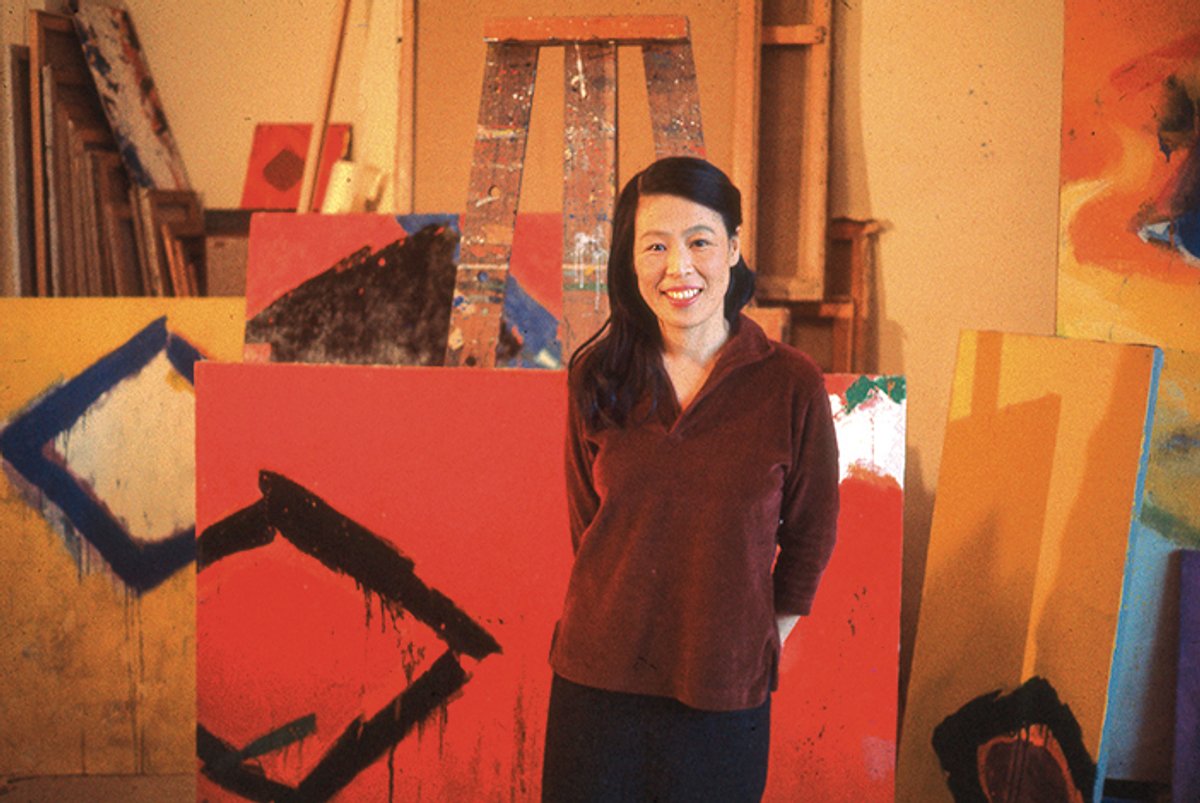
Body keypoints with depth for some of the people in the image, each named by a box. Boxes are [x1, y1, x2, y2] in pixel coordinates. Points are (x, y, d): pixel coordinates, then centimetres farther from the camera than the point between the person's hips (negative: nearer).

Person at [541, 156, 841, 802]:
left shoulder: (791, 384, -8)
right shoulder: (596, 376, -2)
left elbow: (810, 534, 4)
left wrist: (761, 640, 8)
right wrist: (629, 621, 9)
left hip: (724, 692, -1)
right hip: (597, 679, 2)